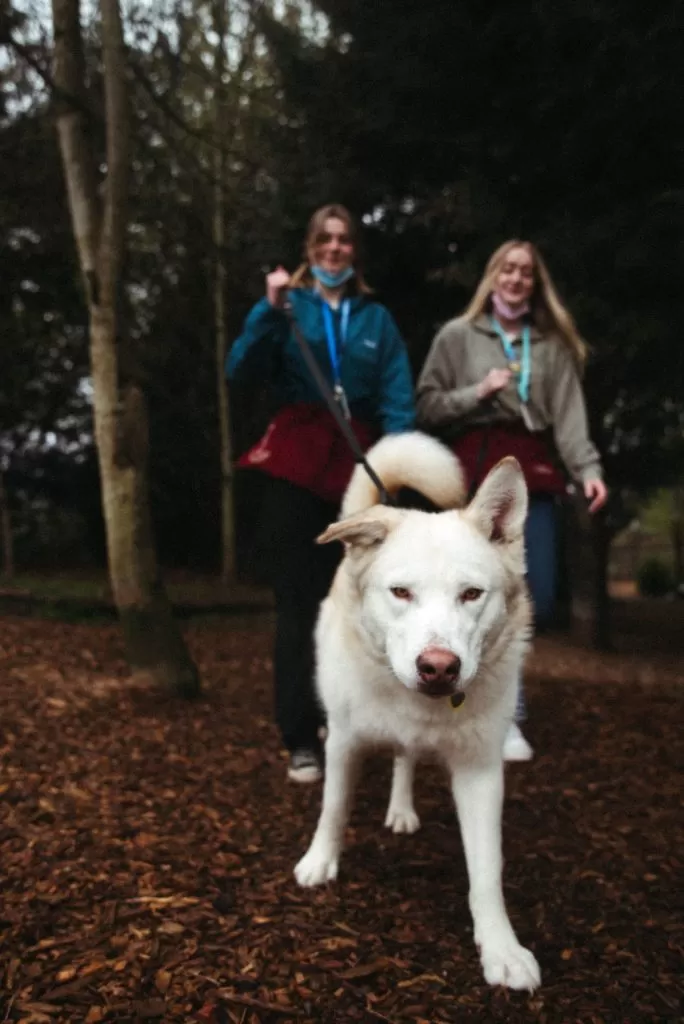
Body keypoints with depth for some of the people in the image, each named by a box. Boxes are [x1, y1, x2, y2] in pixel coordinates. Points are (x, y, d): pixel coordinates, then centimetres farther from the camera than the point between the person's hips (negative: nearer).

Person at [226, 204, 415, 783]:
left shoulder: (376, 318, 11)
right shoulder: (288, 306, 7)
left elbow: (397, 398, 2)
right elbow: (242, 373, -6)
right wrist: (270, 311, -16)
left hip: (357, 463, 2)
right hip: (296, 461, -2)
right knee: (298, 600, -3)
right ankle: (301, 739, 2)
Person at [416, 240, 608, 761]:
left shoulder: (553, 344, 13)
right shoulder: (457, 335, 9)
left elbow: (569, 414, 0)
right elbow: (425, 407, 5)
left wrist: (588, 468, -15)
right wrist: (477, 392, -9)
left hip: (533, 472, 3)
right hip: (476, 470, -2)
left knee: (538, 598, -1)